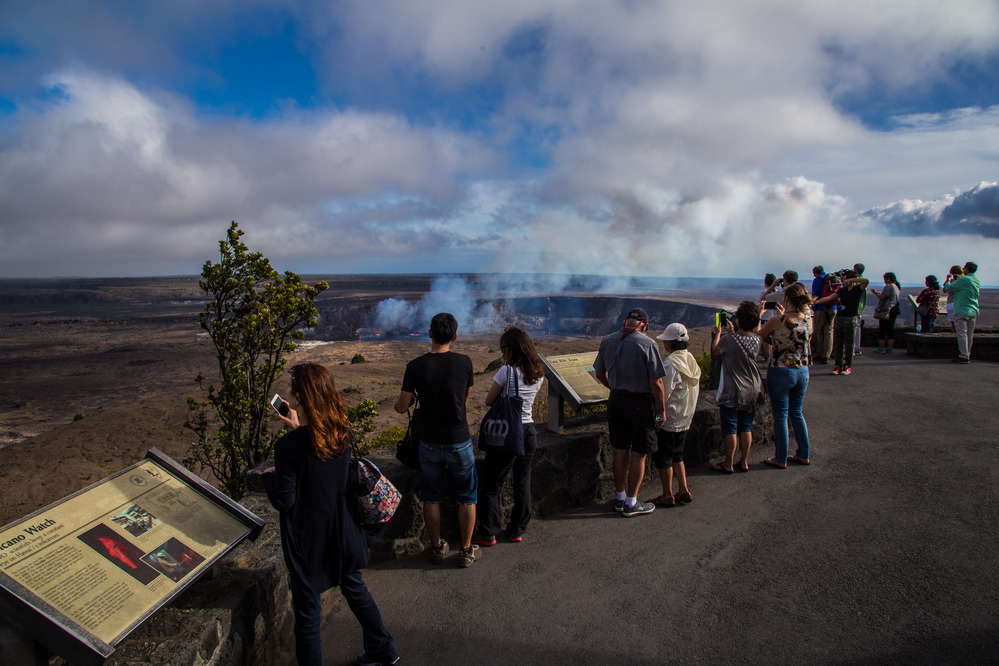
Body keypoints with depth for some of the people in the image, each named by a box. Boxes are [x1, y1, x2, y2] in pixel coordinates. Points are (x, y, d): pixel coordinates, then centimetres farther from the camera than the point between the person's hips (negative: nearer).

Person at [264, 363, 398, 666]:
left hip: (308, 540, -6)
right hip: (342, 531, 7)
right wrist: (298, 427, 14)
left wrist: (269, 476, 0)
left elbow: (284, 501, -18)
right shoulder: (341, 431, -9)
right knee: (354, 588, 26)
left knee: (307, 608, 14)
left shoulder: (288, 446, -27)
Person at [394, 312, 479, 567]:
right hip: (459, 442, -1)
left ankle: (437, 547, 32)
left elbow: (402, 407, -6)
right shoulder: (464, 362, -11)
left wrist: (396, 404, 18)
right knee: (466, 497, 16)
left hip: (429, 443, 1)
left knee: (431, 498, 18)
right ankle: (466, 550, 26)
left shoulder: (416, 366, -11)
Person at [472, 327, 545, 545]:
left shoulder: (506, 371, -16)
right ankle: (517, 530, 25)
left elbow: (489, 401, -7)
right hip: (528, 430, 6)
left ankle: (488, 534, 14)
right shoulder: (538, 373, 2)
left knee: (491, 485, 7)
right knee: (522, 482, 16)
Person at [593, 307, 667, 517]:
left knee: (620, 451, 15)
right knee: (638, 454, 6)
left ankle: (620, 497, 28)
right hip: (640, 403, -5)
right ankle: (631, 503, 15)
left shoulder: (607, 341, 2)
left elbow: (599, 374, 11)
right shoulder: (647, 344, -15)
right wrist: (662, 410, -6)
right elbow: (656, 383, -16)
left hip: (616, 400, 6)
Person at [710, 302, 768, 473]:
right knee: (746, 427, 14)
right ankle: (744, 462, 23)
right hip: (751, 391, 4)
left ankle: (728, 464, 13)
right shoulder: (759, 340, -7)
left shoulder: (728, 340, -19)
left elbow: (715, 351, 0)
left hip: (731, 392, -4)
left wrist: (718, 332, 15)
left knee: (730, 429, 5)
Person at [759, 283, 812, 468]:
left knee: (780, 416, 7)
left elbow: (759, 337, -3)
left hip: (780, 373, -5)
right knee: (797, 413, 20)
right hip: (802, 372, 5)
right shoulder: (809, 320, -3)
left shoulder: (778, 321, -19)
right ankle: (803, 455, 29)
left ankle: (781, 459, 16)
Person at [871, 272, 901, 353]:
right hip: (894, 310, 9)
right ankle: (890, 347, 13)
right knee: (890, 329, 11)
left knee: (882, 329, -4)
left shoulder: (888, 286, -13)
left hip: (886, 310, -9)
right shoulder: (898, 287, 16)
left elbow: (882, 297, -19)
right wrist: (878, 293, 23)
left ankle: (882, 348, -4)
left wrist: (875, 292, -2)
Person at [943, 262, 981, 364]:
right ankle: (968, 355, 16)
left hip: (961, 310, -7)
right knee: (969, 334, 11)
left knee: (962, 333, -7)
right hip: (973, 311, 8)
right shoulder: (977, 281, 12)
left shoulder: (963, 280, -12)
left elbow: (948, 288, -8)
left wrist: (948, 280, 13)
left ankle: (964, 356, -9)